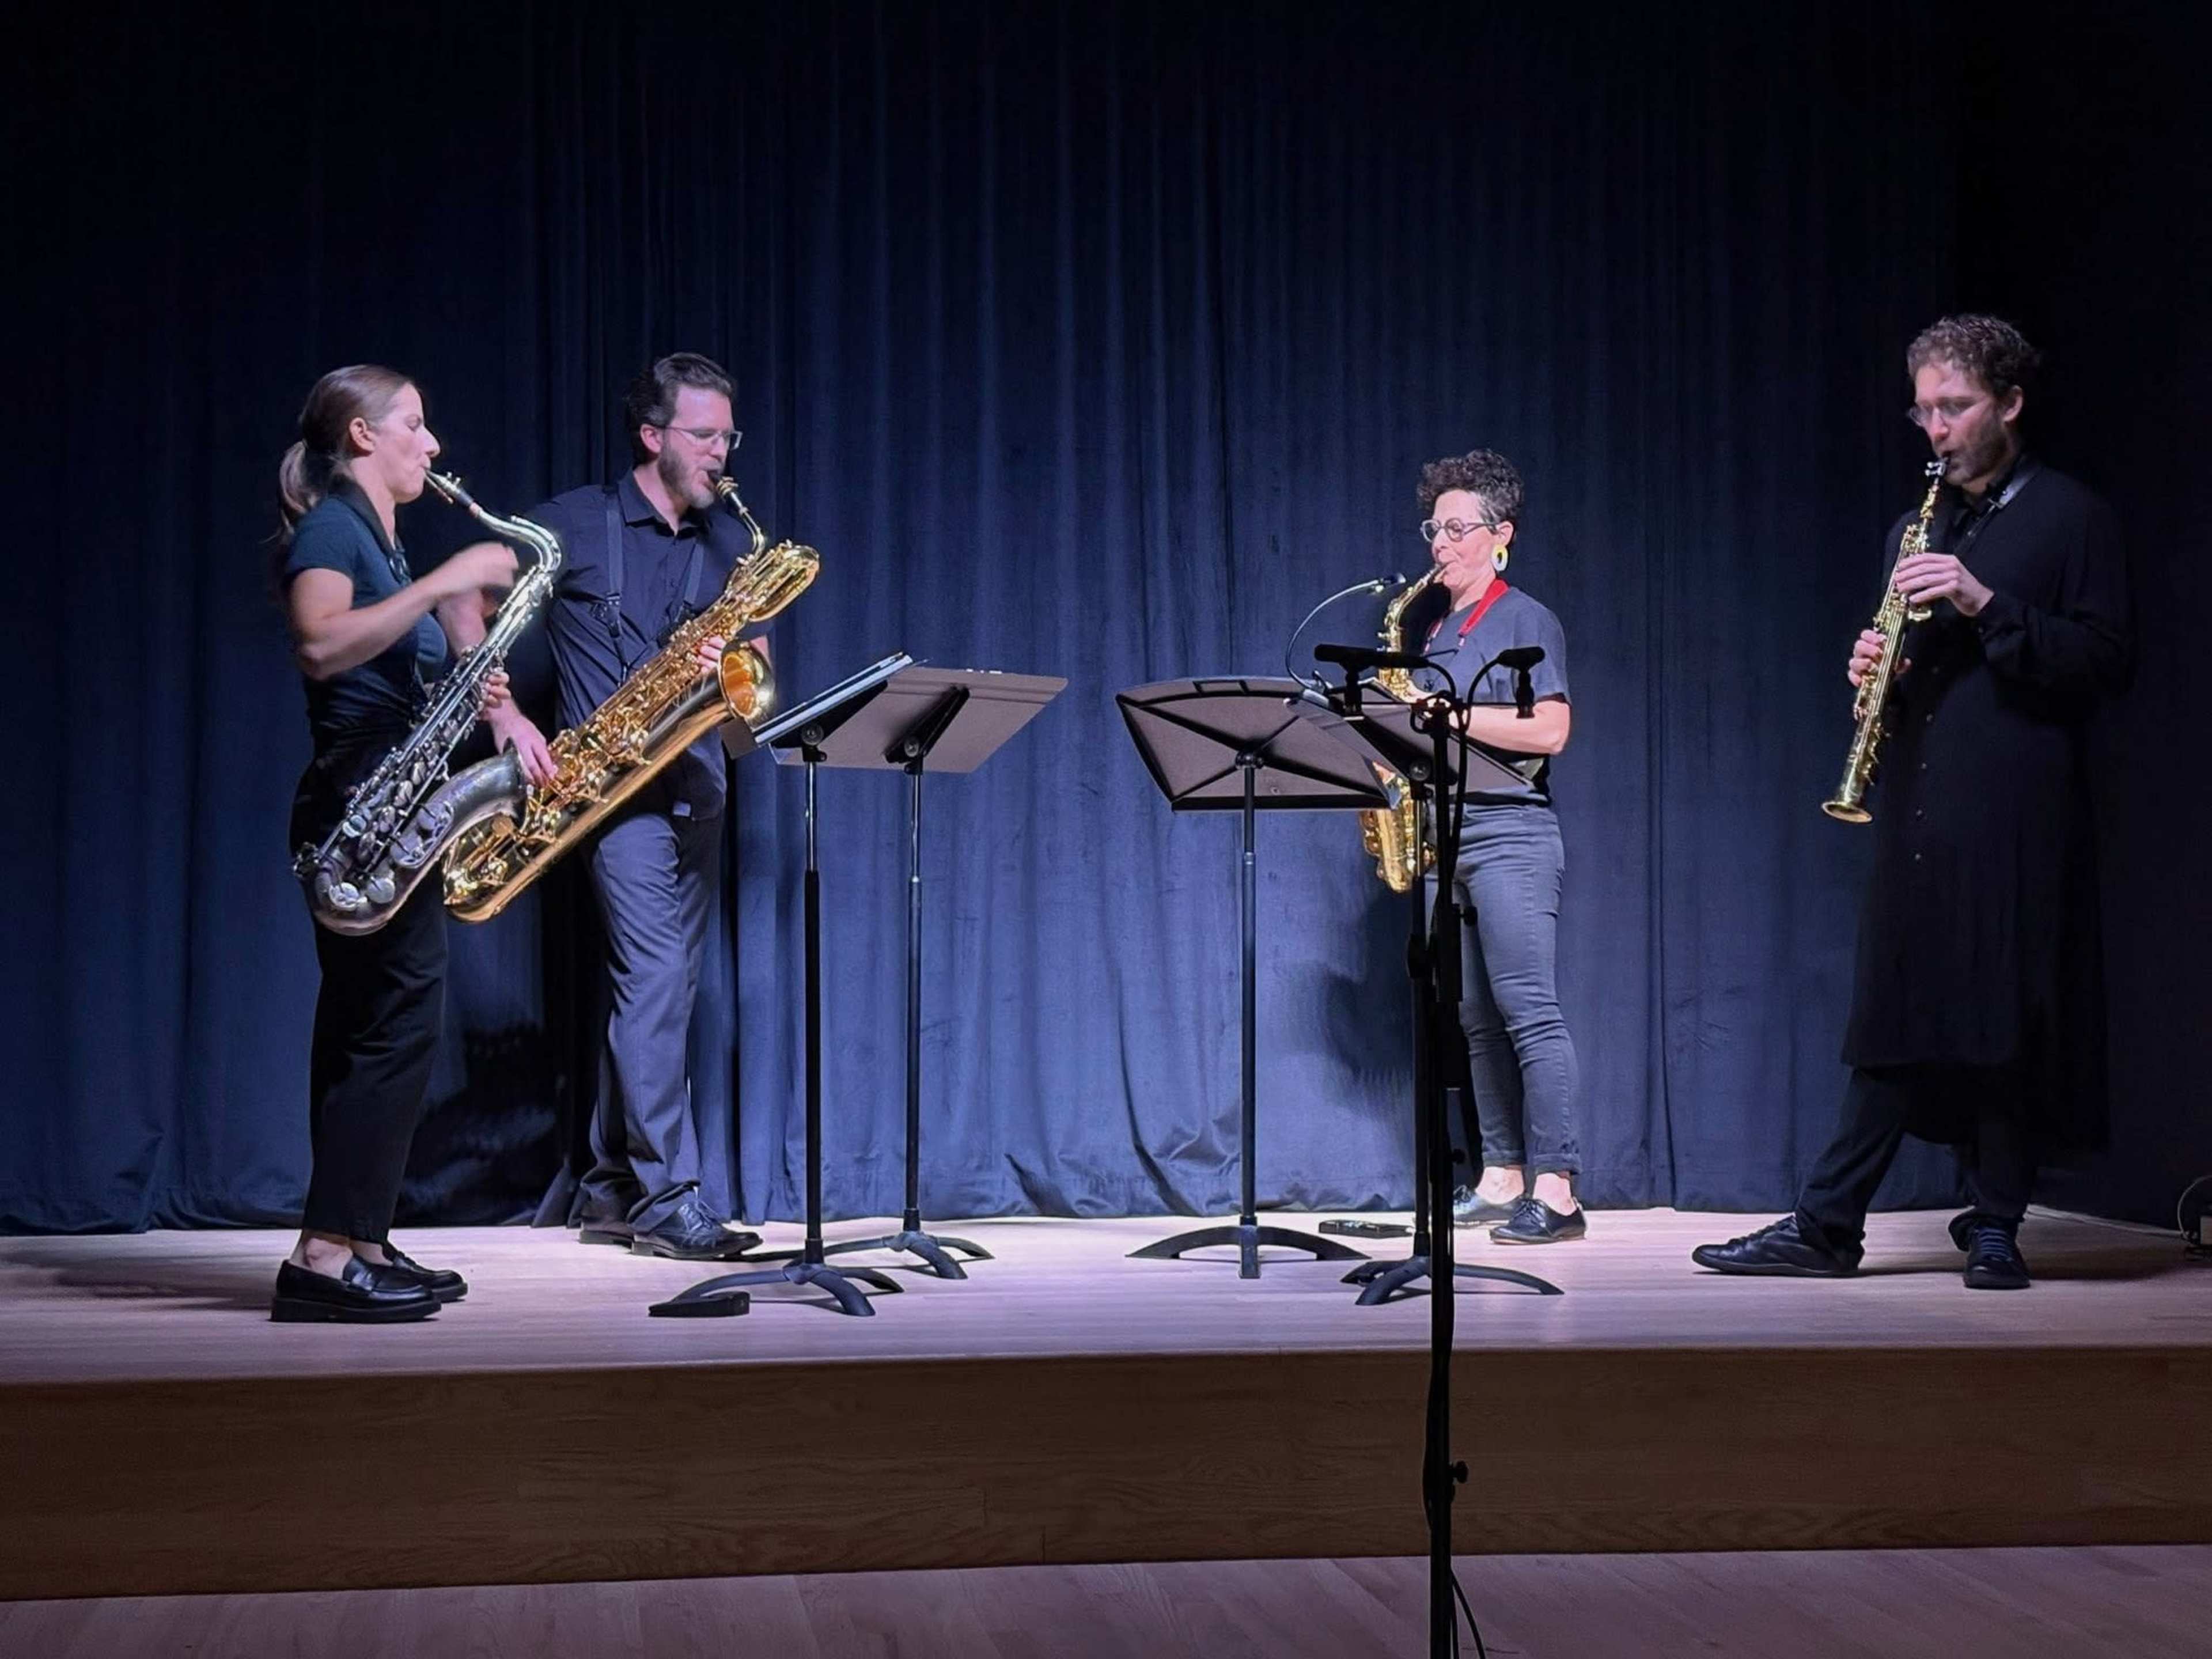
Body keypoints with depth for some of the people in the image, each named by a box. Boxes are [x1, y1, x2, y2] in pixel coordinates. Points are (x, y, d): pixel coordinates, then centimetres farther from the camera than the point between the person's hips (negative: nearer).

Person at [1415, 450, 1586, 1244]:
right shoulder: (1439, 633, 19)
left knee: (1530, 1013, -12)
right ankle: (1501, 1178, 11)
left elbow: (1549, 730, -14)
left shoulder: (1526, 621, -2)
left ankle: (1555, 1192, -14)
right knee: (1479, 1019, 8)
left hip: (1509, 834, -8)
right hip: (1446, 834, 8)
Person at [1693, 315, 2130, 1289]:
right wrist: (1874, 668, 0)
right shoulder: (1916, 530, 20)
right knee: (1893, 1024, 5)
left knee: (2009, 1025, -2)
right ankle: (1826, 1226, 5)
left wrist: (1988, 605, -16)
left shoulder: (2071, 517, 2)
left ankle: (1995, 1229, 8)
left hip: (2017, 816, -5)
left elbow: (2104, 661, -6)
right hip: (1917, 813, 5)